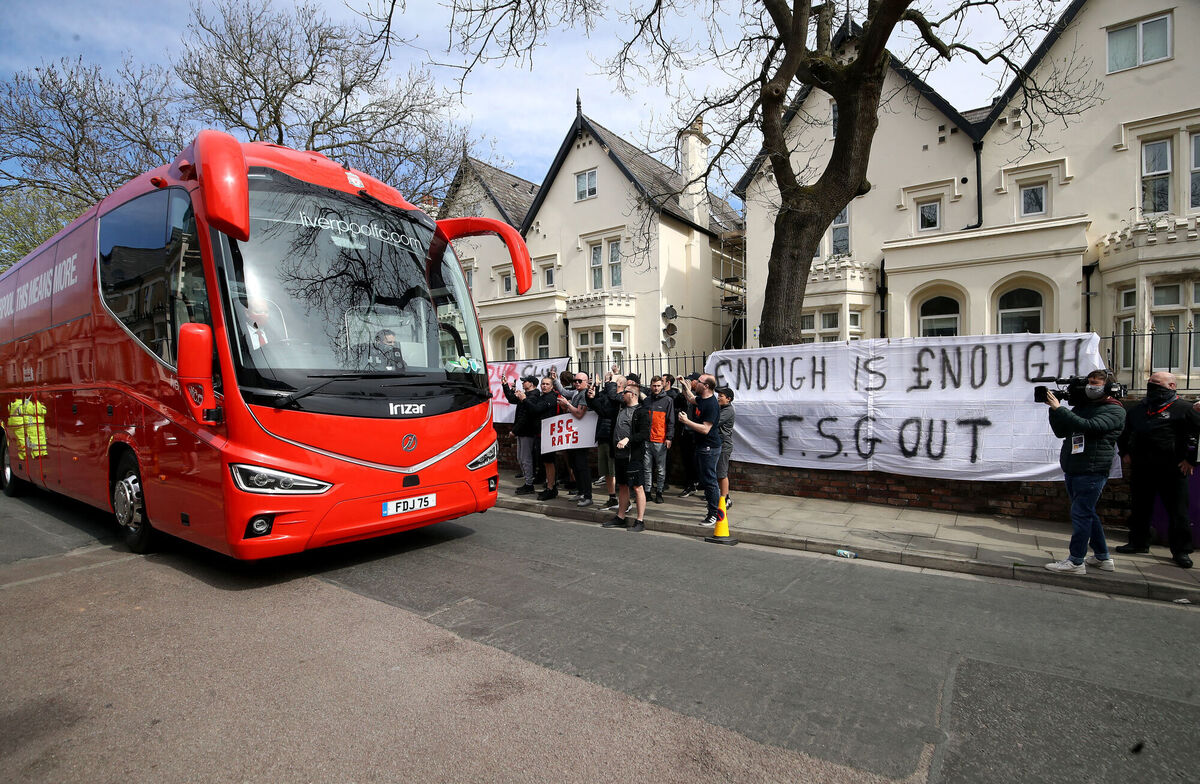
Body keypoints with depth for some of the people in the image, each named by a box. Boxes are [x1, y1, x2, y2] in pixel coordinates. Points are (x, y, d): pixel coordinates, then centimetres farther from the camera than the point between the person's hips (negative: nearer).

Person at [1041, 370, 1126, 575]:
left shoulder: (1115, 410, -6)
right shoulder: (1081, 406, 15)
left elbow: (1089, 426, -23)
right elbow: (1061, 431, 13)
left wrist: (1059, 408, -20)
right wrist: (1054, 410, 0)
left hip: (1092, 471, -8)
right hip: (1072, 470, 8)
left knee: (1080, 514, -6)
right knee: (1087, 513, 16)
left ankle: (1076, 561, 0)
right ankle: (1102, 557, 29)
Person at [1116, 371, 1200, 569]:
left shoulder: (1183, 409, -4)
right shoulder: (1138, 408, 12)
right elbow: (1123, 431, 26)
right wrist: (1125, 453, 17)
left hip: (1172, 471, -5)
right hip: (1141, 469, 5)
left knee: (1177, 512, 2)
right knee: (1139, 508, 12)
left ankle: (1181, 550, 14)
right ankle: (1139, 542, 24)